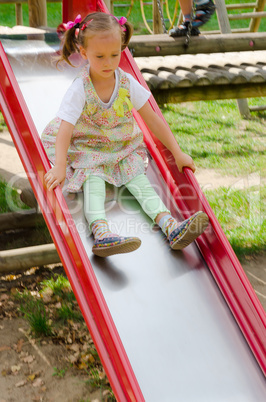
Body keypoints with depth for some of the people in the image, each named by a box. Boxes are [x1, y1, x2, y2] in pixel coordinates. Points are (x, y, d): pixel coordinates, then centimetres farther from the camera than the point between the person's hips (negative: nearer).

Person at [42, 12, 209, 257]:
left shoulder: (127, 83, -7)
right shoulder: (80, 89, -18)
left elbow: (153, 120, -1)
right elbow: (65, 129, -27)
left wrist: (178, 153, -3)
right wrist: (59, 168, -41)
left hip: (123, 148, 3)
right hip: (87, 150, -3)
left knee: (140, 182, -19)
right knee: (93, 183, -29)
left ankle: (172, 228, -36)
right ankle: (101, 234, -52)